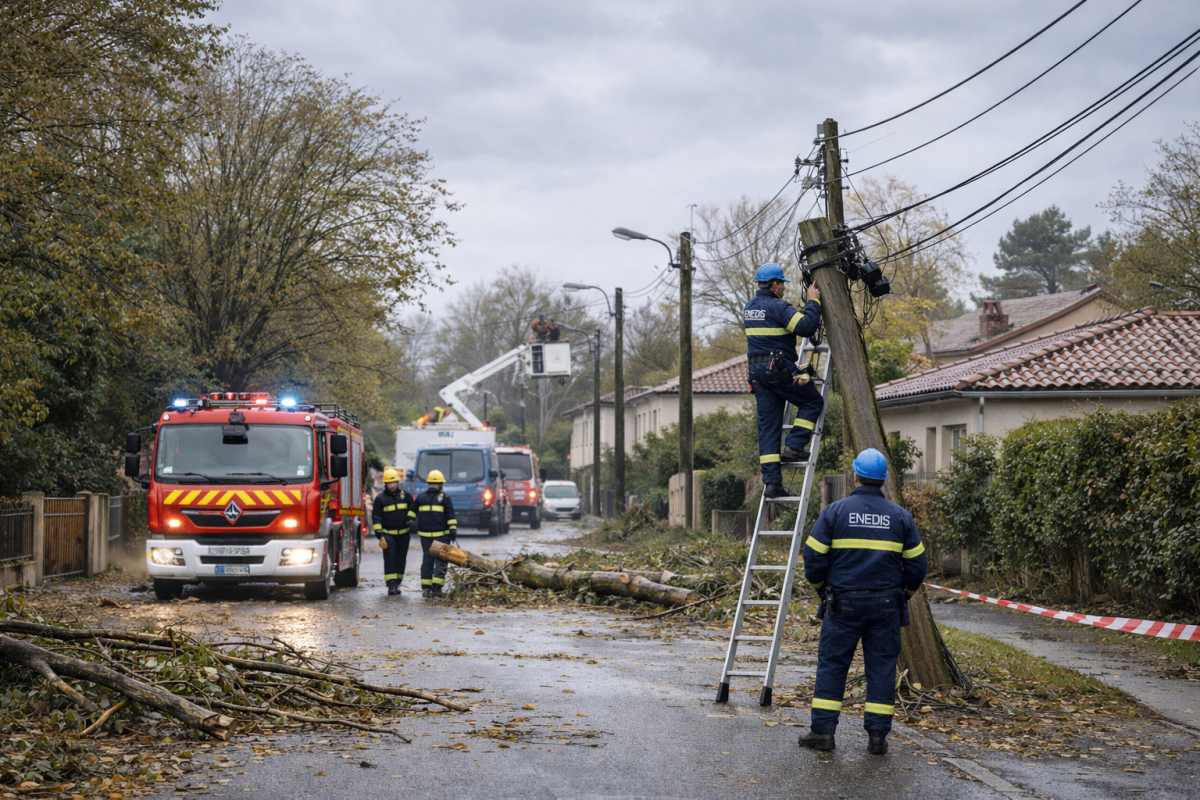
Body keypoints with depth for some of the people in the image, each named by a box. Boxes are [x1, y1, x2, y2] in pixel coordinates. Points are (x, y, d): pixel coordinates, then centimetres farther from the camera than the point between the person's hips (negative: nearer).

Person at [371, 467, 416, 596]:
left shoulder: (405, 495, 7)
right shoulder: (380, 498, -1)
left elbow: (412, 508, 8)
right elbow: (376, 518, -2)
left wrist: (411, 520, -14)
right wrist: (380, 536, -10)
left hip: (403, 534, 3)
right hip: (388, 534, -3)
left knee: (401, 560, 8)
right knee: (390, 559, -12)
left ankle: (397, 583, 20)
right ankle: (391, 585, -17)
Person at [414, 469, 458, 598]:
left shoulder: (420, 497, 8)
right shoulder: (444, 498, -3)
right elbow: (450, 516, -7)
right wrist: (453, 529, -7)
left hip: (425, 535, 4)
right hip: (441, 534, -4)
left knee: (427, 559, 10)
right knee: (440, 560, -1)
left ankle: (425, 588, 8)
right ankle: (436, 588, -9)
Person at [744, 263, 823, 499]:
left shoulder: (750, 306, 15)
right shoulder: (778, 306, -12)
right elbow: (806, 327, -21)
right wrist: (813, 302, -8)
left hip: (757, 371, 8)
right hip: (780, 369, -8)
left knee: (768, 426, 6)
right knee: (813, 402, 12)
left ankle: (771, 482, 2)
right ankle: (793, 446, 0)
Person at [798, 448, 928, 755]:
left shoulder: (835, 511, -3)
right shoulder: (900, 516, 4)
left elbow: (814, 559, -3)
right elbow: (916, 565, 6)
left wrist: (822, 589, 15)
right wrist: (903, 596, 22)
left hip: (842, 603, -1)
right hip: (886, 604, 2)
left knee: (832, 664, 5)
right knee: (881, 667, 6)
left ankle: (822, 731, 5)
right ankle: (878, 735, 5)